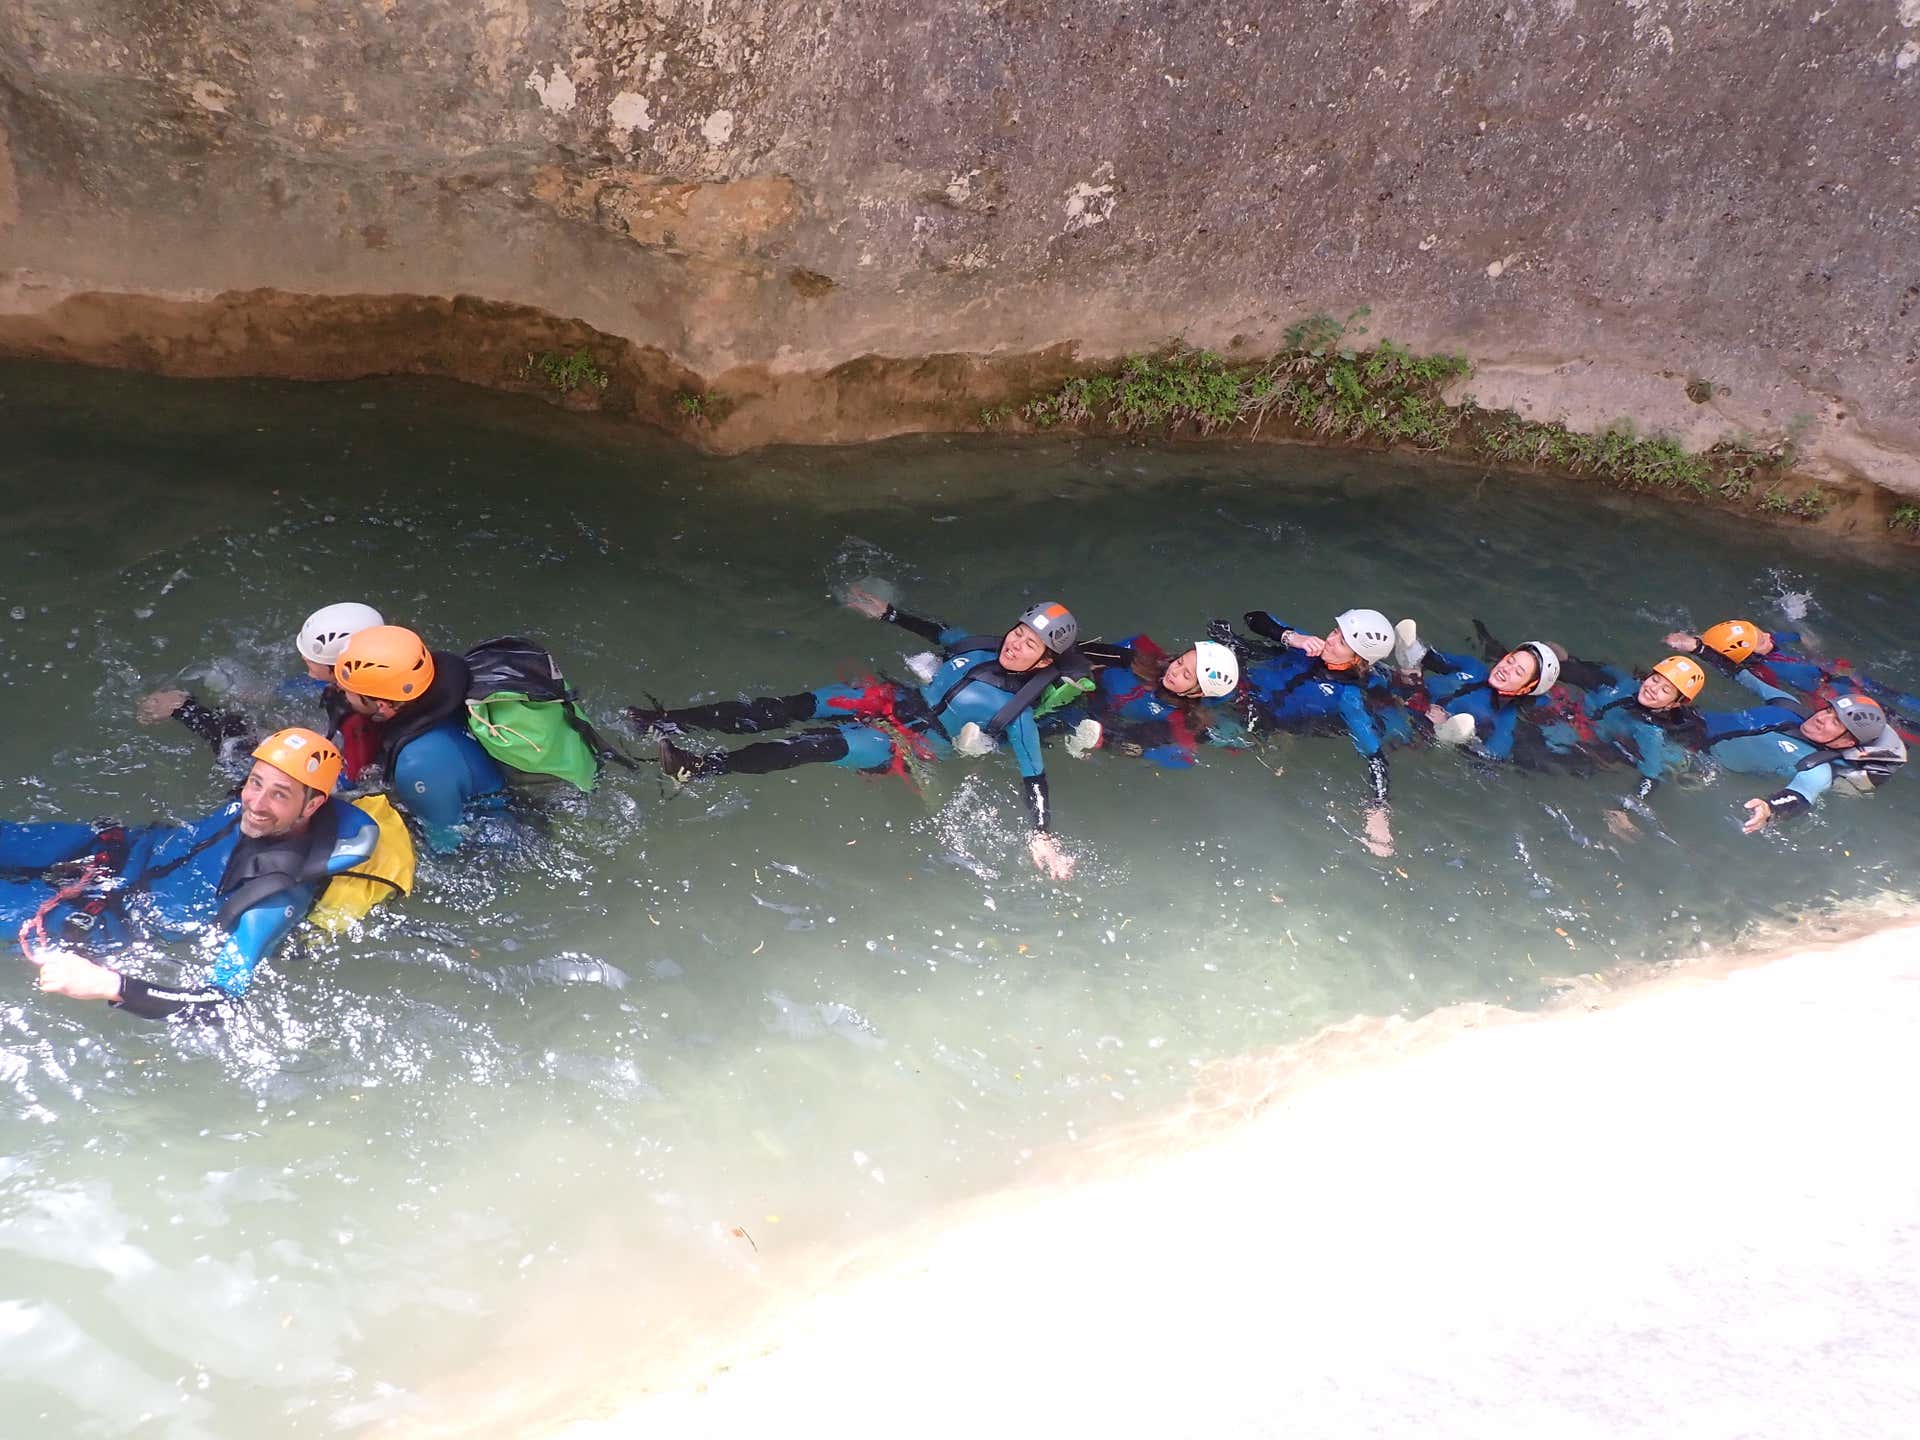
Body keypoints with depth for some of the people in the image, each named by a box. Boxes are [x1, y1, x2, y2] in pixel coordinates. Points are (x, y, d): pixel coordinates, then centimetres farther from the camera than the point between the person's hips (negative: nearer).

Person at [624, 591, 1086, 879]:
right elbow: (939, 632, 20)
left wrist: (1042, 836, -28)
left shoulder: (1017, 713, -14)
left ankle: (699, 767, -37)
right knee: (794, 707, -13)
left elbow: (1034, 777, -16)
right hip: (900, 699, 6)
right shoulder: (984, 648, 3)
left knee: (825, 744, -29)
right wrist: (887, 614, 24)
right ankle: (667, 721, -19)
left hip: (917, 744, -6)